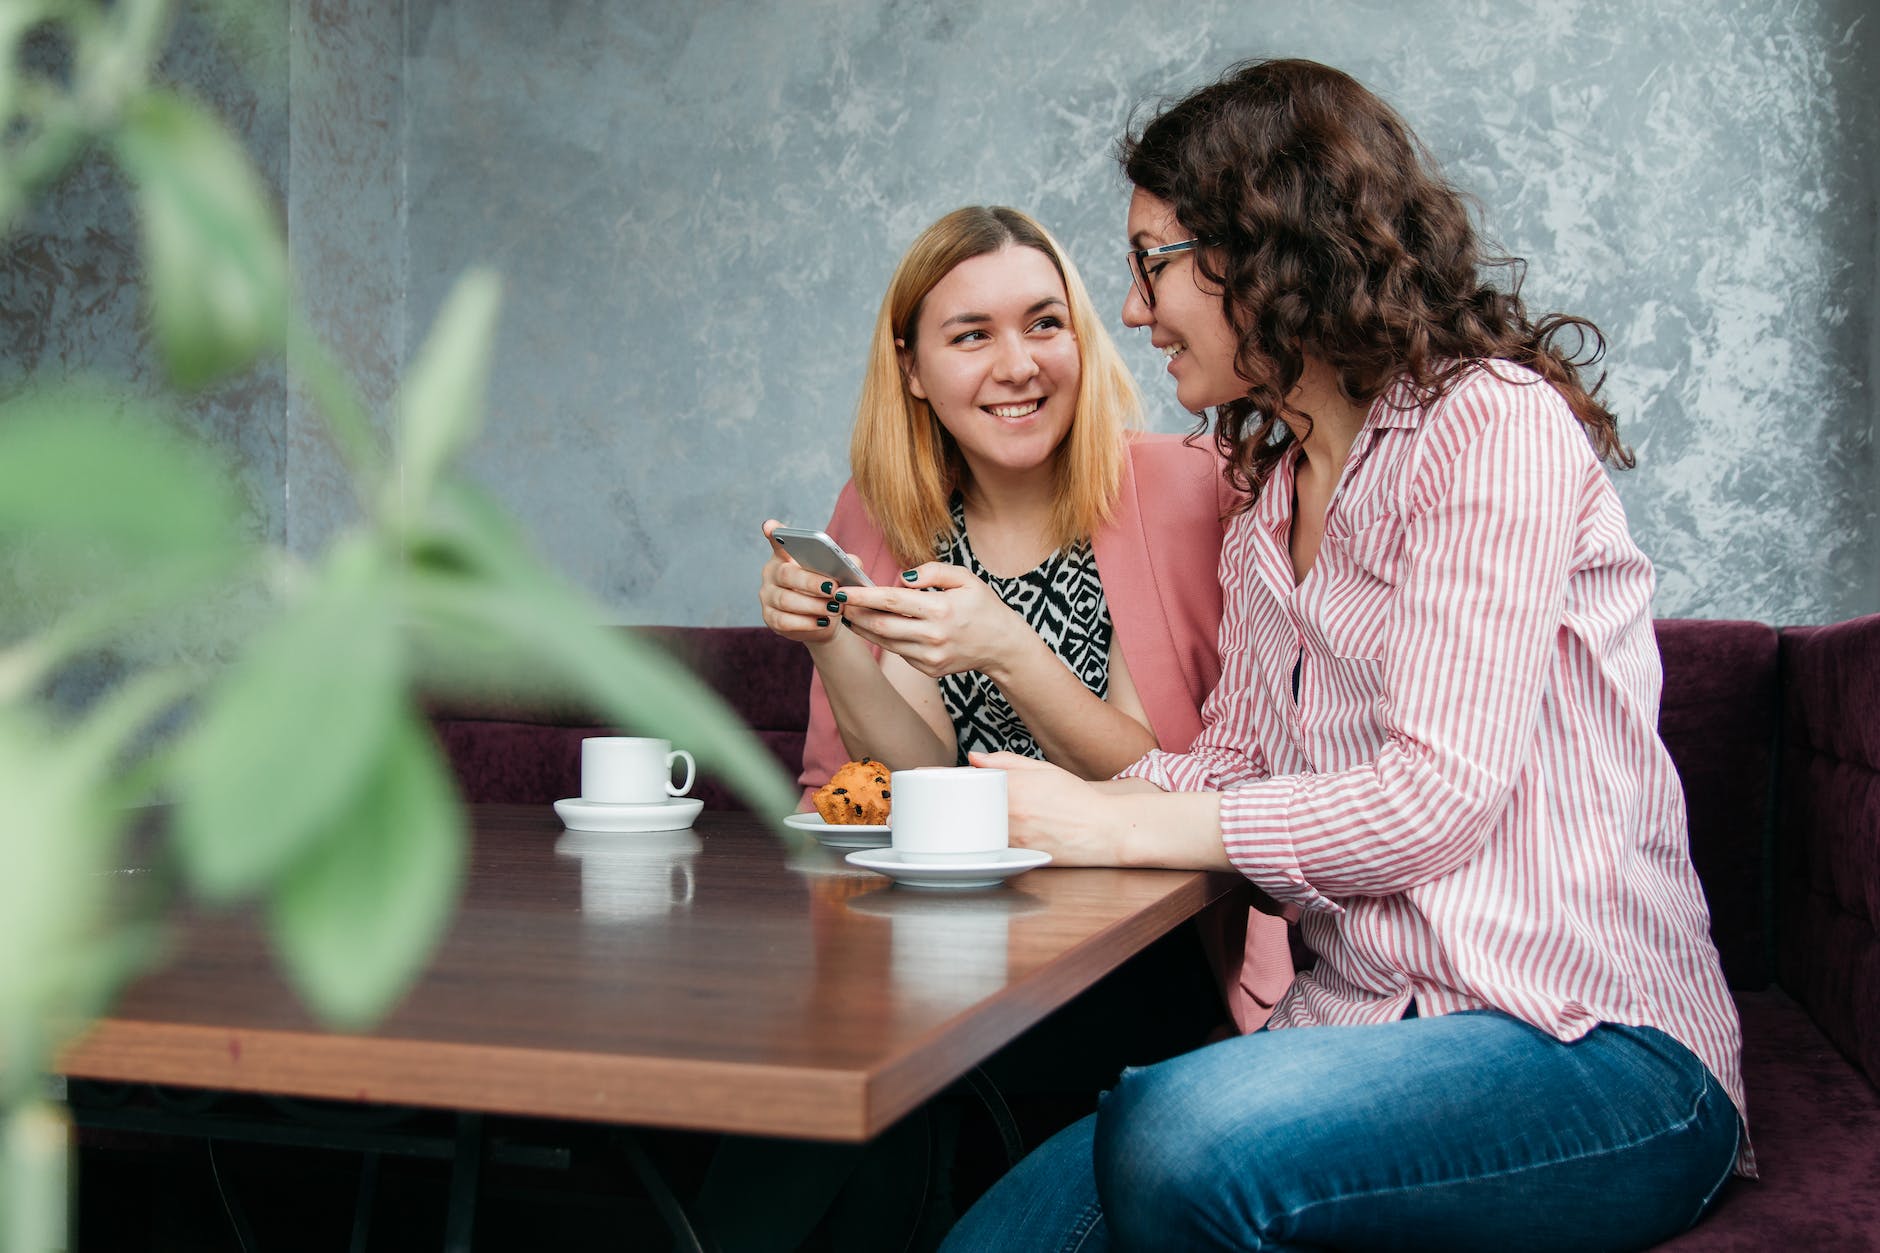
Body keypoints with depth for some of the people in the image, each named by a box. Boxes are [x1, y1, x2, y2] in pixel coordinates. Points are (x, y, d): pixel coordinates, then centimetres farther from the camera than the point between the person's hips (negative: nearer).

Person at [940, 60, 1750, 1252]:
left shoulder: (1494, 421, -8)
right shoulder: (1266, 510, 21)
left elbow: (1438, 793, -15)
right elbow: (1229, 764, 15)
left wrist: (1114, 828, -12)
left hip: (1588, 1043, -6)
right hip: (1360, 1023, 7)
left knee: (1181, 1132, -33)